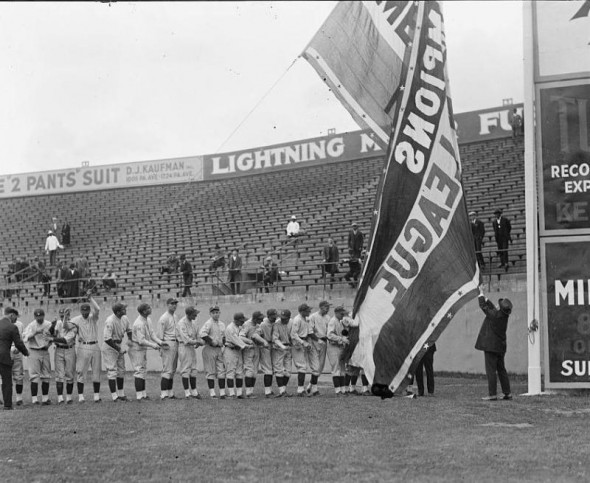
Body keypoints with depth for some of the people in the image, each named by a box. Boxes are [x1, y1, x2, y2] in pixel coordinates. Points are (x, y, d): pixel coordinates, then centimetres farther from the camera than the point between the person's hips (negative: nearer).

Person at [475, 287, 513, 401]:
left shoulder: (494, 315, -17)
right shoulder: (504, 316, 4)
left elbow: (483, 306, -5)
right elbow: (492, 307, 20)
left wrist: (481, 295, 9)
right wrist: (484, 297, 26)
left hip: (491, 346, -8)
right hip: (500, 347, 8)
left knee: (491, 370, -5)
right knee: (501, 370, 13)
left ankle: (492, 394, -6)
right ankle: (507, 393, 14)